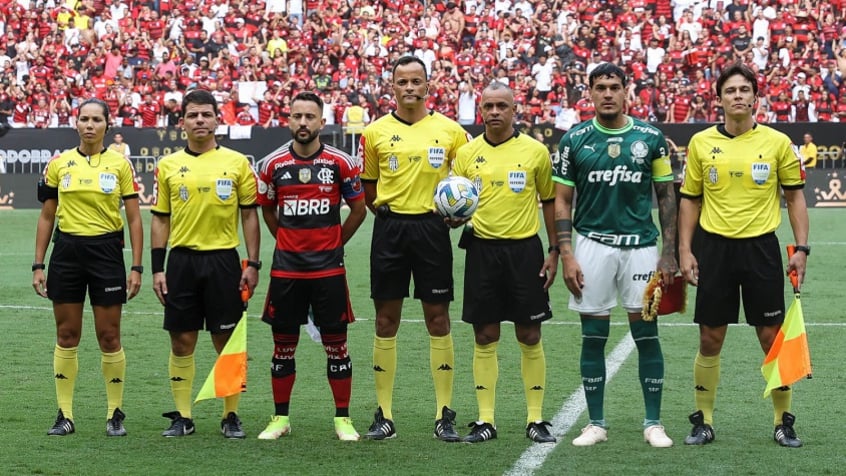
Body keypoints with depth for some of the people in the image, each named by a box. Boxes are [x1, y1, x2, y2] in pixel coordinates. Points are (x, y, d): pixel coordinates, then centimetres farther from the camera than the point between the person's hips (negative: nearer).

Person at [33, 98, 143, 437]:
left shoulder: (120, 165, 0)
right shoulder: (58, 164, 4)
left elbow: (134, 219, 2)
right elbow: (46, 217, 9)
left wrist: (136, 268, -4)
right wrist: (38, 265, 5)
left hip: (106, 252, -1)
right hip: (66, 251, 2)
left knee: (109, 336, 1)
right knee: (66, 335, 4)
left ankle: (115, 413, 12)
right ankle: (65, 414, 11)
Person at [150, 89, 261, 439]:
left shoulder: (237, 163, 3)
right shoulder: (168, 166, 7)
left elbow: (250, 215, 5)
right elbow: (160, 220, 10)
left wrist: (252, 264, -2)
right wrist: (157, 269, 3)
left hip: (223, 259, -1)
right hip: (181, 260, 1)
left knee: (227, 342, 1)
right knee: (181, 341, 3)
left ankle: (231, 416, 11)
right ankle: (182, 416, 12)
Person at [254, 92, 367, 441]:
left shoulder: (341, 163, -2)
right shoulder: (273, 164, 2)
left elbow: (358, 209, 8)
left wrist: (334, 242, 7)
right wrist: (287, 240, 12)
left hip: (328, 268, -1)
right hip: (286, 267, 1)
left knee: (336, 343, 2)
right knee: (283, 344, 7)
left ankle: (343, 419, 10)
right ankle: (280, 418, 16)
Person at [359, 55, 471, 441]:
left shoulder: (449, 131, 3)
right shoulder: (375, 132, 4)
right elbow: (367, 187, 12)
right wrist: (388, 213, 0)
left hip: (432, 229, -1)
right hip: (389, 229, 1)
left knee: (438, 319, 1)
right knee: (386, 320, 3)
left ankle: (444, 415, 7)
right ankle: (384, 415, 8)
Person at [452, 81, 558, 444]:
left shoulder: (535, 151, 0)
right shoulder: (466, 153, 5)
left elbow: (550, 202, 7)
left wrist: (555, 252, 3)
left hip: (524, 249, -1)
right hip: (482, 249, 1)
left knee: (530, 337, 2)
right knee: (485, 338, 4)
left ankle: (536, 420, 10)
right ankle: (485, 420, 10)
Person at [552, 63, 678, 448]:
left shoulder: (650, 137, 2)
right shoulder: (575, 140, 1)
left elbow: (666, 196, 6)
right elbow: (562, 201, 4)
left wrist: (669, 253, 0)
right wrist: (566, 255, -4)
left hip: (641, 246, 0)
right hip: (593, 245, 0)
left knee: (647, 335, 1)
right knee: (593, 337, 4)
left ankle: (653, 422, 10)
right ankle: (596, 423, 14)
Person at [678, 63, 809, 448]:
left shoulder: (777, 142, 0)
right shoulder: (701, 143, 3)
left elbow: (795, 196, 6)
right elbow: (690, 200, 9)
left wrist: (801, 248, -2)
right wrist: (685, 250, 2)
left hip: (761, 247, -1)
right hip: (714, 247, 1)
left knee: (773, 338, 1)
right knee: (710, 340, 4)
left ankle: (783, 421, 14)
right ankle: (703, 421, 16)